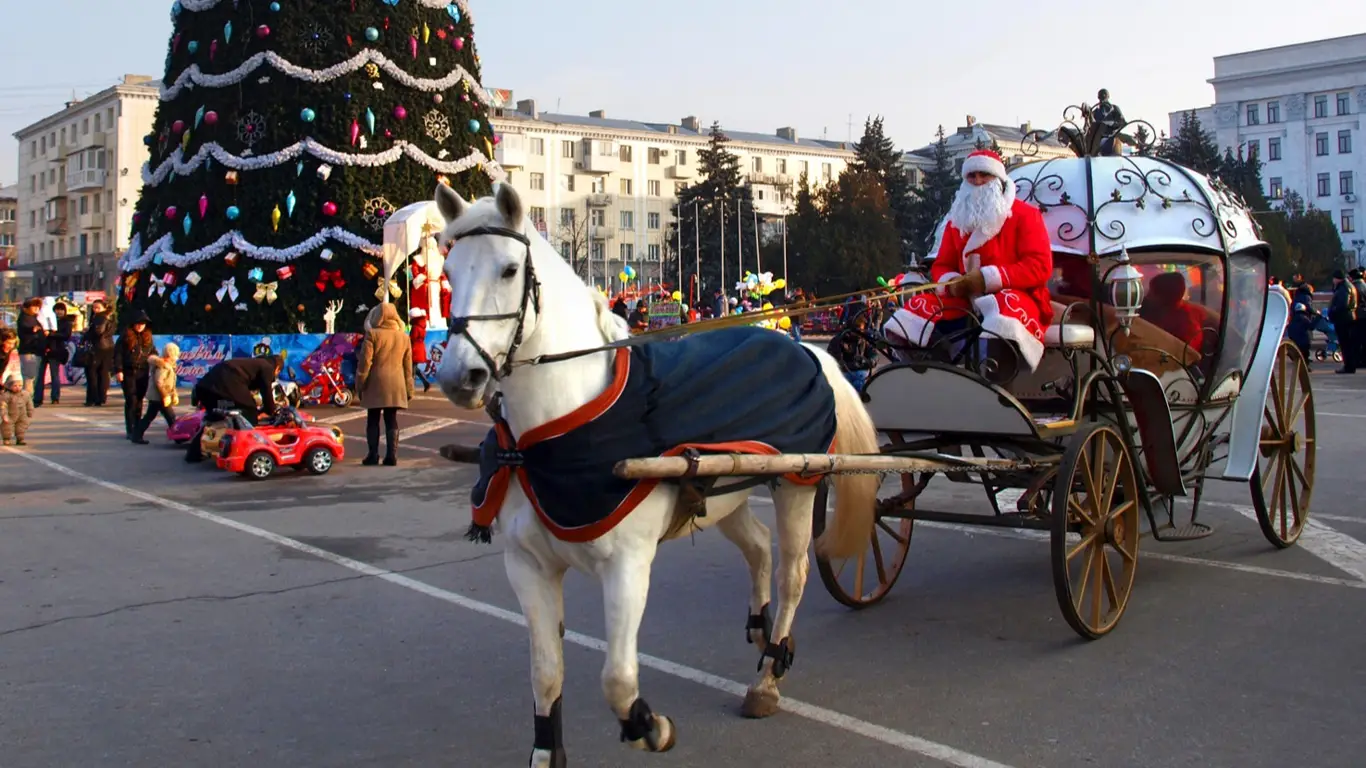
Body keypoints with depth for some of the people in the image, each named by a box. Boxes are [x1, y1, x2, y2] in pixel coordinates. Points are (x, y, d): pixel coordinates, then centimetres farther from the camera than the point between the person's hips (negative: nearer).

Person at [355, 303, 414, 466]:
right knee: (391, 420, 5)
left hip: (376, 384, -3)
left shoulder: (372, 334, -5)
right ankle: (392, 455, 0)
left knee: (373, 420, 5)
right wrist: (409, 389, 15)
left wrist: (360, 385, -1)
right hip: (396, 385, 3)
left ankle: (373, 454, 2)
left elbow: (365, 362, -8)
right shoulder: (404, 337, 8)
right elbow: (408, 366, 10)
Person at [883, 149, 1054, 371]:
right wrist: (952, 282, -11)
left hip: (1018, 297, -5)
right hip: (967, 300, 5)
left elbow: (1040, 266, -11)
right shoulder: (957, 220, 16)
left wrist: (989, 278, -22)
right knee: (921, 304, -17)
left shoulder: (1025, 214, 0)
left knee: (1007, 304, -40)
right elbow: (941, 266, 15)